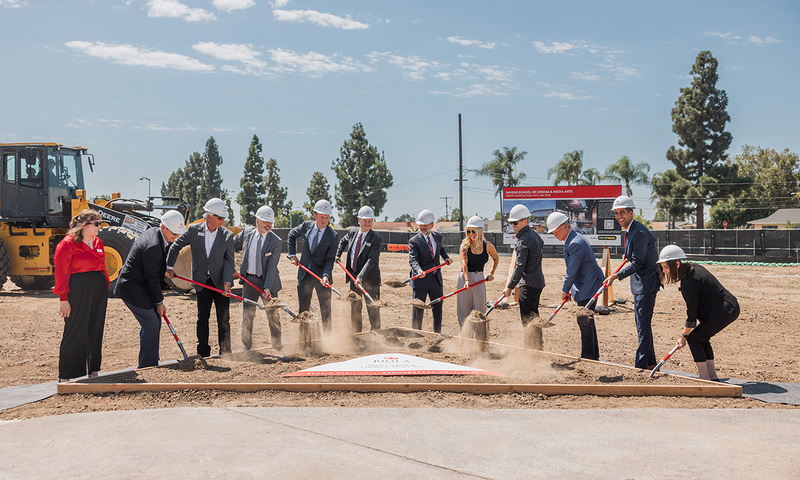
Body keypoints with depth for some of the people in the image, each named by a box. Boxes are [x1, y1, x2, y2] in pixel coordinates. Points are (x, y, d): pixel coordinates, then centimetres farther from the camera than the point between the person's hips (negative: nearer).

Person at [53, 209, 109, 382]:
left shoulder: (97, 243, 14)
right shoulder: (67, 244, -8)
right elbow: (61, 272, -10)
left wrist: (105, 291, 17)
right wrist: (63, 298, -12)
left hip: (98, 290, 7)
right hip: (78, 290, -7)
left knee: (96, 330, 12)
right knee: (76, 332, -2)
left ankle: (94, 370, 23)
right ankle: (66, 377, 8)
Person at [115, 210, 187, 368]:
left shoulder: (154, 232, 5)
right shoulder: (153, 246, -26)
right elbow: (151, 278, -19)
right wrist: (159, 302, -11)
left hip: (140, 286, 10)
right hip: (132, 288, -10)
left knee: (155, 321, 12)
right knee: (151, 323, -11)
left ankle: (152, 363, 20)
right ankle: (146, 366, -4)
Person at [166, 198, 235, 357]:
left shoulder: (227, 235, -5)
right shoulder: (194, 230, -4)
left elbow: (229, 260, -7)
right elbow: (175, 246, 10)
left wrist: (227, 281, -19)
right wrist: (169, 266, 8)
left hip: (220, 282, -1)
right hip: (202, 283, 1)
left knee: (224, 320, 3)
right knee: (202, 318, 6)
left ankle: (225, 353, 12)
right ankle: (203, 353, 14)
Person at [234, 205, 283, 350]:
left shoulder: (276, 242, -12)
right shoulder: (247, 232, -2)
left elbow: (272, 266, -17)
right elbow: (232, 245, 16)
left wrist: (267, 287, -24)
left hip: (267, 280, -2)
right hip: (248, 280, 2)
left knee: (273, 315, 6)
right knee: (247, 314, 7)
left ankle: (277, 344, 23)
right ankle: (246, 346, 19)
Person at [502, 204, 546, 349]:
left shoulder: (523, 241, -18)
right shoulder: (535, 235, 11)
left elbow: (520, 267, -20)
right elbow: (541, 244, 33)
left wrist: (510, 286, -16)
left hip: (528, 284, -10)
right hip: (538, 281, 10)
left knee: (527, 318, -4)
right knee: (534, 316, 18)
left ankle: (531, 349, -1)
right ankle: (538, 345, 25)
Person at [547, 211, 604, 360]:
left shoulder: (576, 244, -22)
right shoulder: (573, 239, 11)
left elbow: (572, 271, -20)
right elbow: (572, 270, 17)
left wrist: (565, 290, -7)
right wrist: (568, 289, 15)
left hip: (588, 286, -11)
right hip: (587, 285, 11)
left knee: (585, 321, -6)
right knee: (587, 321, 16)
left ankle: (588, 356, 1)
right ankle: (594, 355, 25)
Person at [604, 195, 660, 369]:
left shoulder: (639, 232, -21)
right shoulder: (629, 231, 10)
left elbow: (637, 263, -22)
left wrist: (617, 275, -24)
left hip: (647, 283, -11)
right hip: (640, 283, 11)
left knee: (643, 325, -6)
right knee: (642, 325, 17)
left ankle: (641, 365, 0)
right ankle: (650, 363, 27)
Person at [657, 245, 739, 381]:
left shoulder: (689, 282, -21)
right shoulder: (695, 268, 8)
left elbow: (692, 312, -14)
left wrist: (684, 336, -3)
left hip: (724, 312, -10)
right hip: (732, 308, 10)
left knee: (694, 338, -3)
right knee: (702, 337, 19)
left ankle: (705, 379, 1)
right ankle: (713, 377, 23)